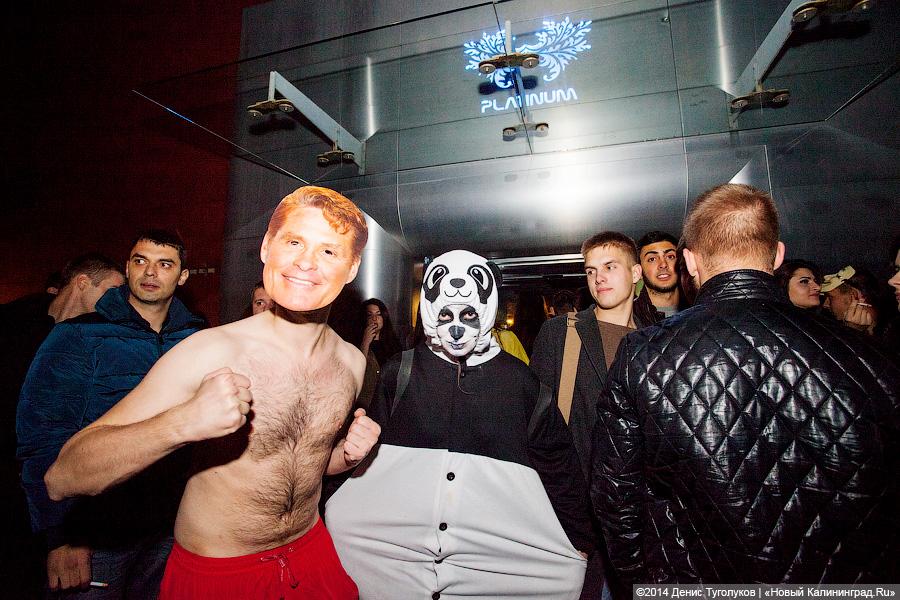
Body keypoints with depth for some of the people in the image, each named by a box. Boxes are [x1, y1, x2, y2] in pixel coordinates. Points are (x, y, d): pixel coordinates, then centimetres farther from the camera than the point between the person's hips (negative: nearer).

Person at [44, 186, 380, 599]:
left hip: (312, 556, 4)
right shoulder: (209, 352, -23)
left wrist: (348, 454, -14)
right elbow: (62, 479, -21)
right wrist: (183, 422, -38)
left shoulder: (351, 363, -9)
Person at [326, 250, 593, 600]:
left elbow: (557, 464, 3)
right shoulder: (401, 373, -4)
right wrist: (339, 514, 8)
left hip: (495, 563, 0)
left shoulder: (520, 381, -5)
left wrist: (579, 540, 8)